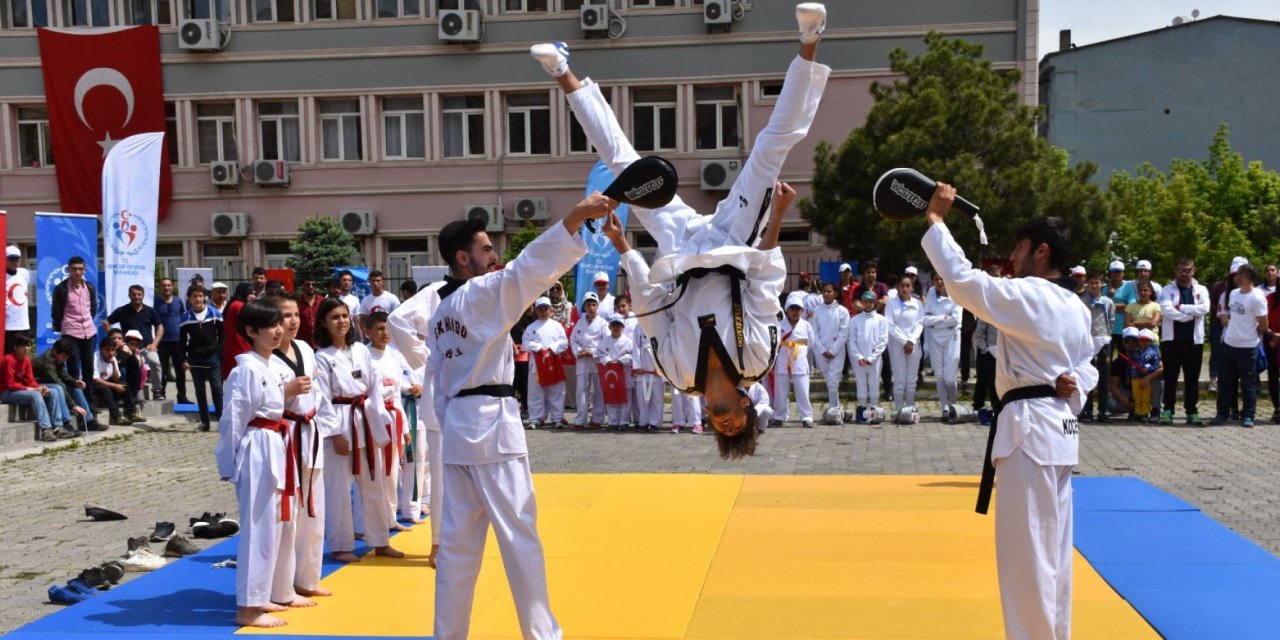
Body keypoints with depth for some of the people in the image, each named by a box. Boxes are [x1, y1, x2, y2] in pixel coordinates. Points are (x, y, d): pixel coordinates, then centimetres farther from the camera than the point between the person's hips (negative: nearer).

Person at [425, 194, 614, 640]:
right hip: (492, 425, -8)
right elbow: (528, 267, -27)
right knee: (520, 536, -2)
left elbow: (439, 380, 16)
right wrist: (575, 217, -36)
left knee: (458, 539, 11)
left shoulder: (440, 313, 16)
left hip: (458, 427, 9)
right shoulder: (484, 293, -9)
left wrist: (454, 425, 19)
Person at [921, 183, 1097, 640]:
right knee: (1052, 546, 16)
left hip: (1030, 428, -10)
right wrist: (1073, 386, 0)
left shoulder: (1025, 295, -15)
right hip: (1059, 427, 10)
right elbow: (1088, 367, 21)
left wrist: (935, 219, -10)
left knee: (1025, 548, -2)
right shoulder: (1075, 308, 13)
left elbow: (961, 279, -18)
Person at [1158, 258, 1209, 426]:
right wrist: (1191, 314, -11)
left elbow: (1204, 308, -9)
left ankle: (1192, 411, 13)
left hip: (1194, 340, 2)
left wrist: (1181, 307, -11)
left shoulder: (1201, 290, 9)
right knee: (1170, 377, 1)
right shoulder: (1167, 290, 3)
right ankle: (1168, 410, 6)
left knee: (1192, 378, 6)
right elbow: (1166, 310, -14)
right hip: (1171, 339, -2)